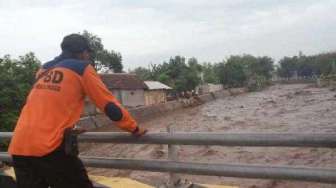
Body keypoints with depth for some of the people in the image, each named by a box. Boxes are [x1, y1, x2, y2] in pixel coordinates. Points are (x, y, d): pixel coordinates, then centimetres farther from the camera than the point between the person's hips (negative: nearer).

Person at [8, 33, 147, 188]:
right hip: (48, 146, -7)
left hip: (19, 147, 7)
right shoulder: (82, 68, 2)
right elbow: (109, 105, 0)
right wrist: (134, 128, 11)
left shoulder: (44, 70, 20)